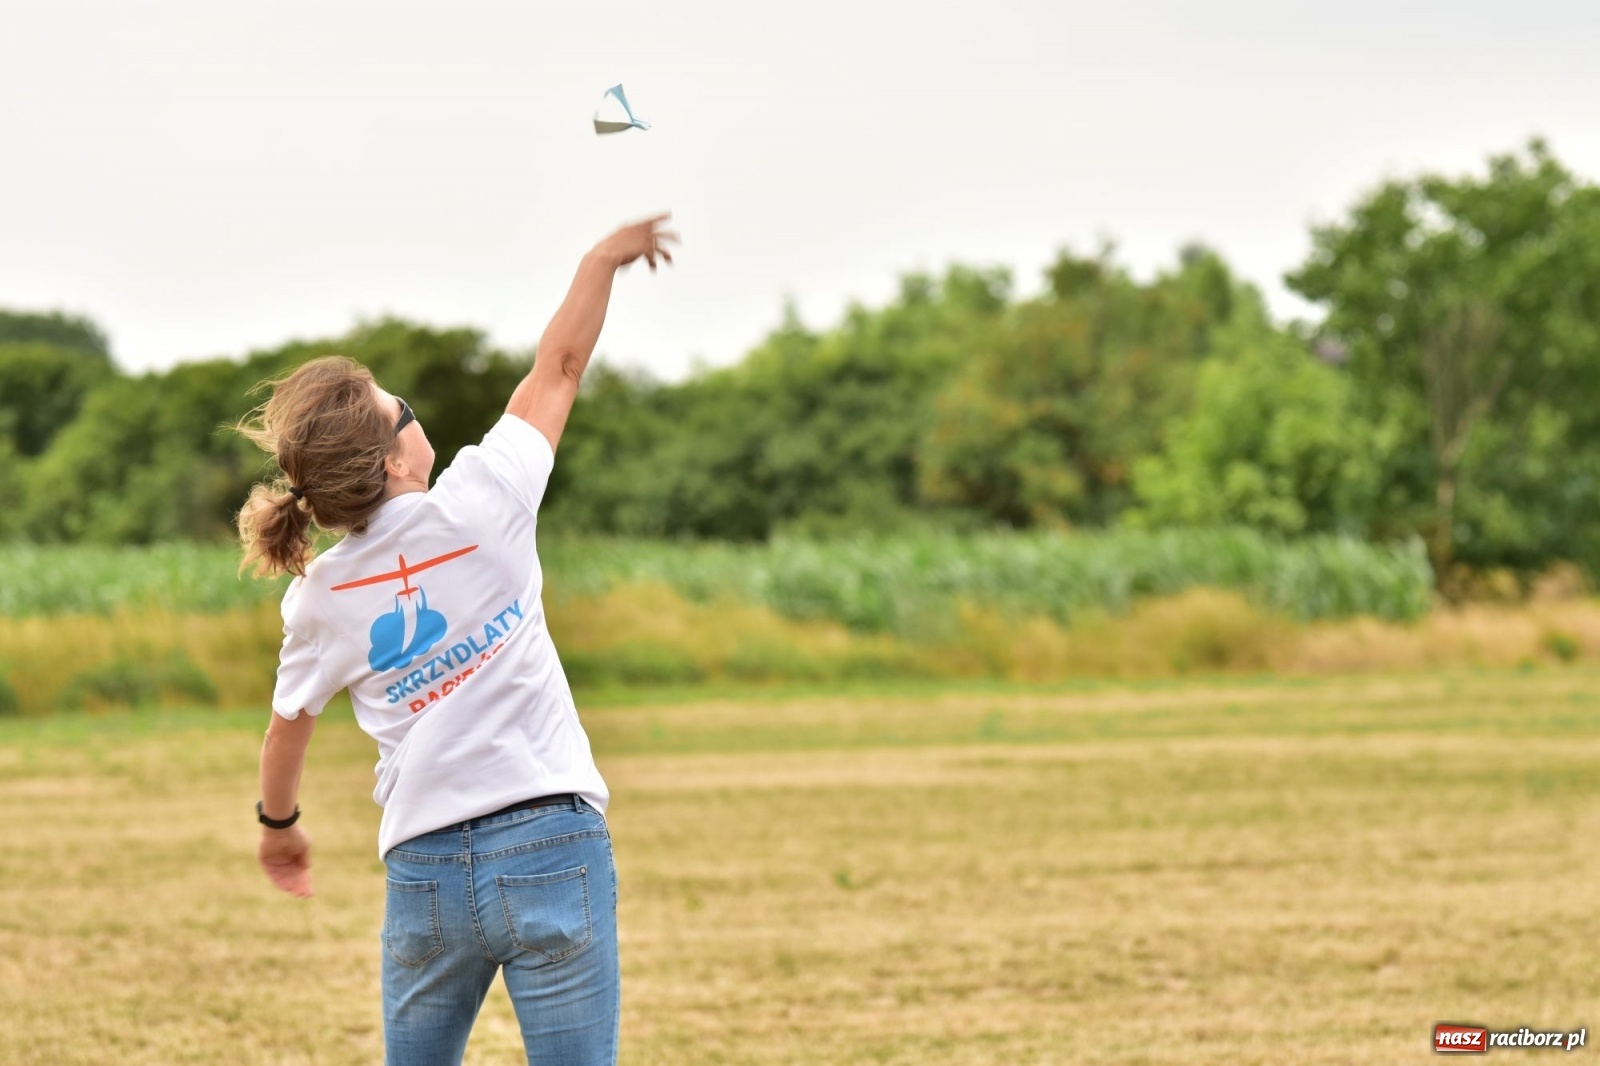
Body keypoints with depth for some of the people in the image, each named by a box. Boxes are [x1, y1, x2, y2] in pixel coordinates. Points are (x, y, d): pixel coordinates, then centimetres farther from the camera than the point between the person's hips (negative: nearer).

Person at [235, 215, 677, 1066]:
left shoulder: (318, 599, 3)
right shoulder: (477, 506, -7)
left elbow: (289, 726, 20)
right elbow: (558, 367, 7)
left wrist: (277, 824, 39)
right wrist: (605, 258, 21)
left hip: (424, 874, 3)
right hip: (549, 844, -3)